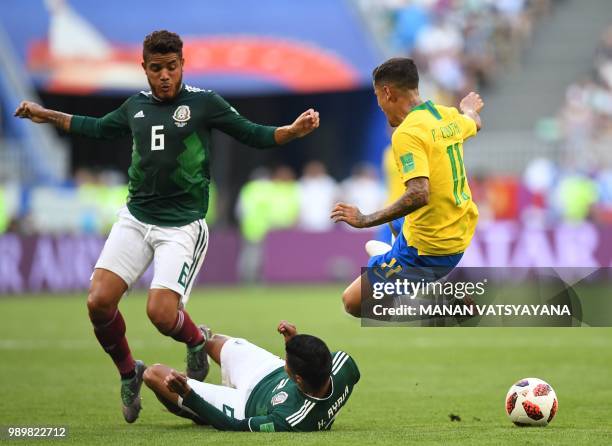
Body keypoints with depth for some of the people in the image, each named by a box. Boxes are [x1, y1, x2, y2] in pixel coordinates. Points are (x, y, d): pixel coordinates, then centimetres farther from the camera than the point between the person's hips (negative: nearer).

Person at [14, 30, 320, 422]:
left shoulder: (203, 102, -5)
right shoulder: (136, 106, 9)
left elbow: (252, 135, -1)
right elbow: (98, 128, 28)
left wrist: (294, 131, -18)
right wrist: (48, 116, 31)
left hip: (183, 225, -4)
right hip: (135, 219, 4)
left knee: (162, 313, -19)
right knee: (99, 302, -11)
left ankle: (197, 342, 17)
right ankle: (129, 373, 15)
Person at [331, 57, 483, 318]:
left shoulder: (407, 133, -22)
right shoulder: (448, 116, 3)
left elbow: (419, 195, -33)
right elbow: (474, 124, 29)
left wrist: (365, 220, -29)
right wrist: (470, 109, 53)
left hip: (427, 250, -9)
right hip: (461, 236, 9)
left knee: (353, 302, -3)